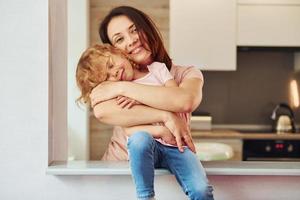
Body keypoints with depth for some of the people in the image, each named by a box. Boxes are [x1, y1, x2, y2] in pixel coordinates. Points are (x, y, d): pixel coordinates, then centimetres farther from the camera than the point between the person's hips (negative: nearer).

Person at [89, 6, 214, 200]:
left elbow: (186, 101, -28)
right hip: (124, 161, 0)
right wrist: (165, 116, -30)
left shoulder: (187, 74, -2)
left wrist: (122, 87, -26)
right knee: (140, 138, -31)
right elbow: (101, 111, -26)